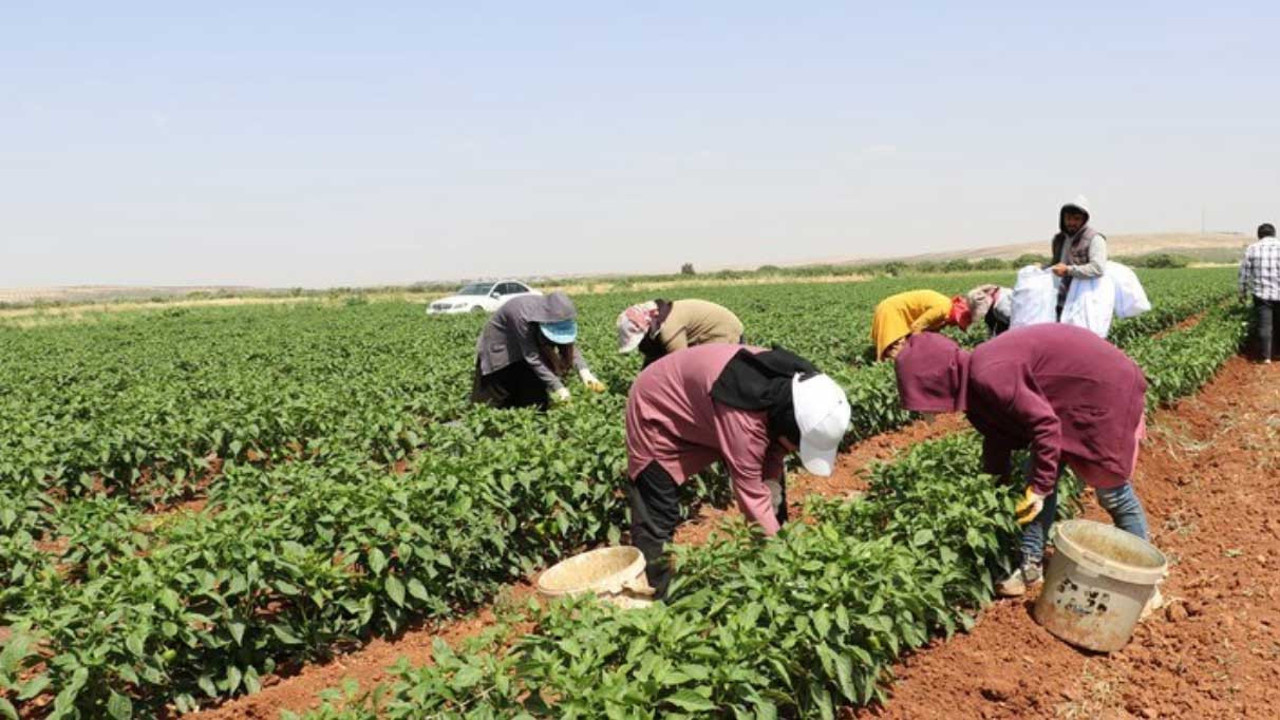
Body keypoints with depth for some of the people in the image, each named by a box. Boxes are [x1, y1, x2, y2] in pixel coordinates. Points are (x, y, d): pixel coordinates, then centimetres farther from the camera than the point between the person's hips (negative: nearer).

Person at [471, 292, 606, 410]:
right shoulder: (522, 316, -39)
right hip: (499, 346, -6)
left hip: (528, 343, 6)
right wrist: (557, 387, -41)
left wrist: (584, 371, -36)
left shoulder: (554, 314, -21)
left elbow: (570, 346, -19)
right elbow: (533, 357, -38)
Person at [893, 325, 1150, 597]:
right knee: (1037, 478, 8)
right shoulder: (976, 373, 0)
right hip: (1071, 395, 9)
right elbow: (998, 435, 13)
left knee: (1113, 494, 5)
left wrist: (1040, 488, -19)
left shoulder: (988, 376, -30)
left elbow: (1045, 424, -28)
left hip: (1105, 389, -9)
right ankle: (1031, 564, 16)